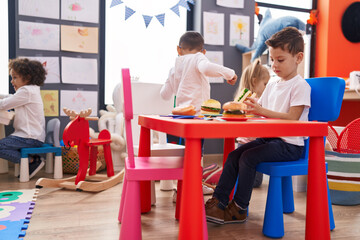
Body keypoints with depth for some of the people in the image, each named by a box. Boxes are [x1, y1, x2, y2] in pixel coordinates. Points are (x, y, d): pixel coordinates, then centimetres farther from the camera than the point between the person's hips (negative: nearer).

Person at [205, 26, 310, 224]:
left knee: (248, 157, -23)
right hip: (269, 138, 8)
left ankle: (239, 210, -9)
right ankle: (218, 202, -5)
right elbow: (260, 110, 17)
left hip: (290, 144, -8)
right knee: (234, 155, -8)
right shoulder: (272, 84, 16)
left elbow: (292, 117, -20)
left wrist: (262, 111, -25)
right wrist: (246, 108, -4)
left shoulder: (300, 86, -9)